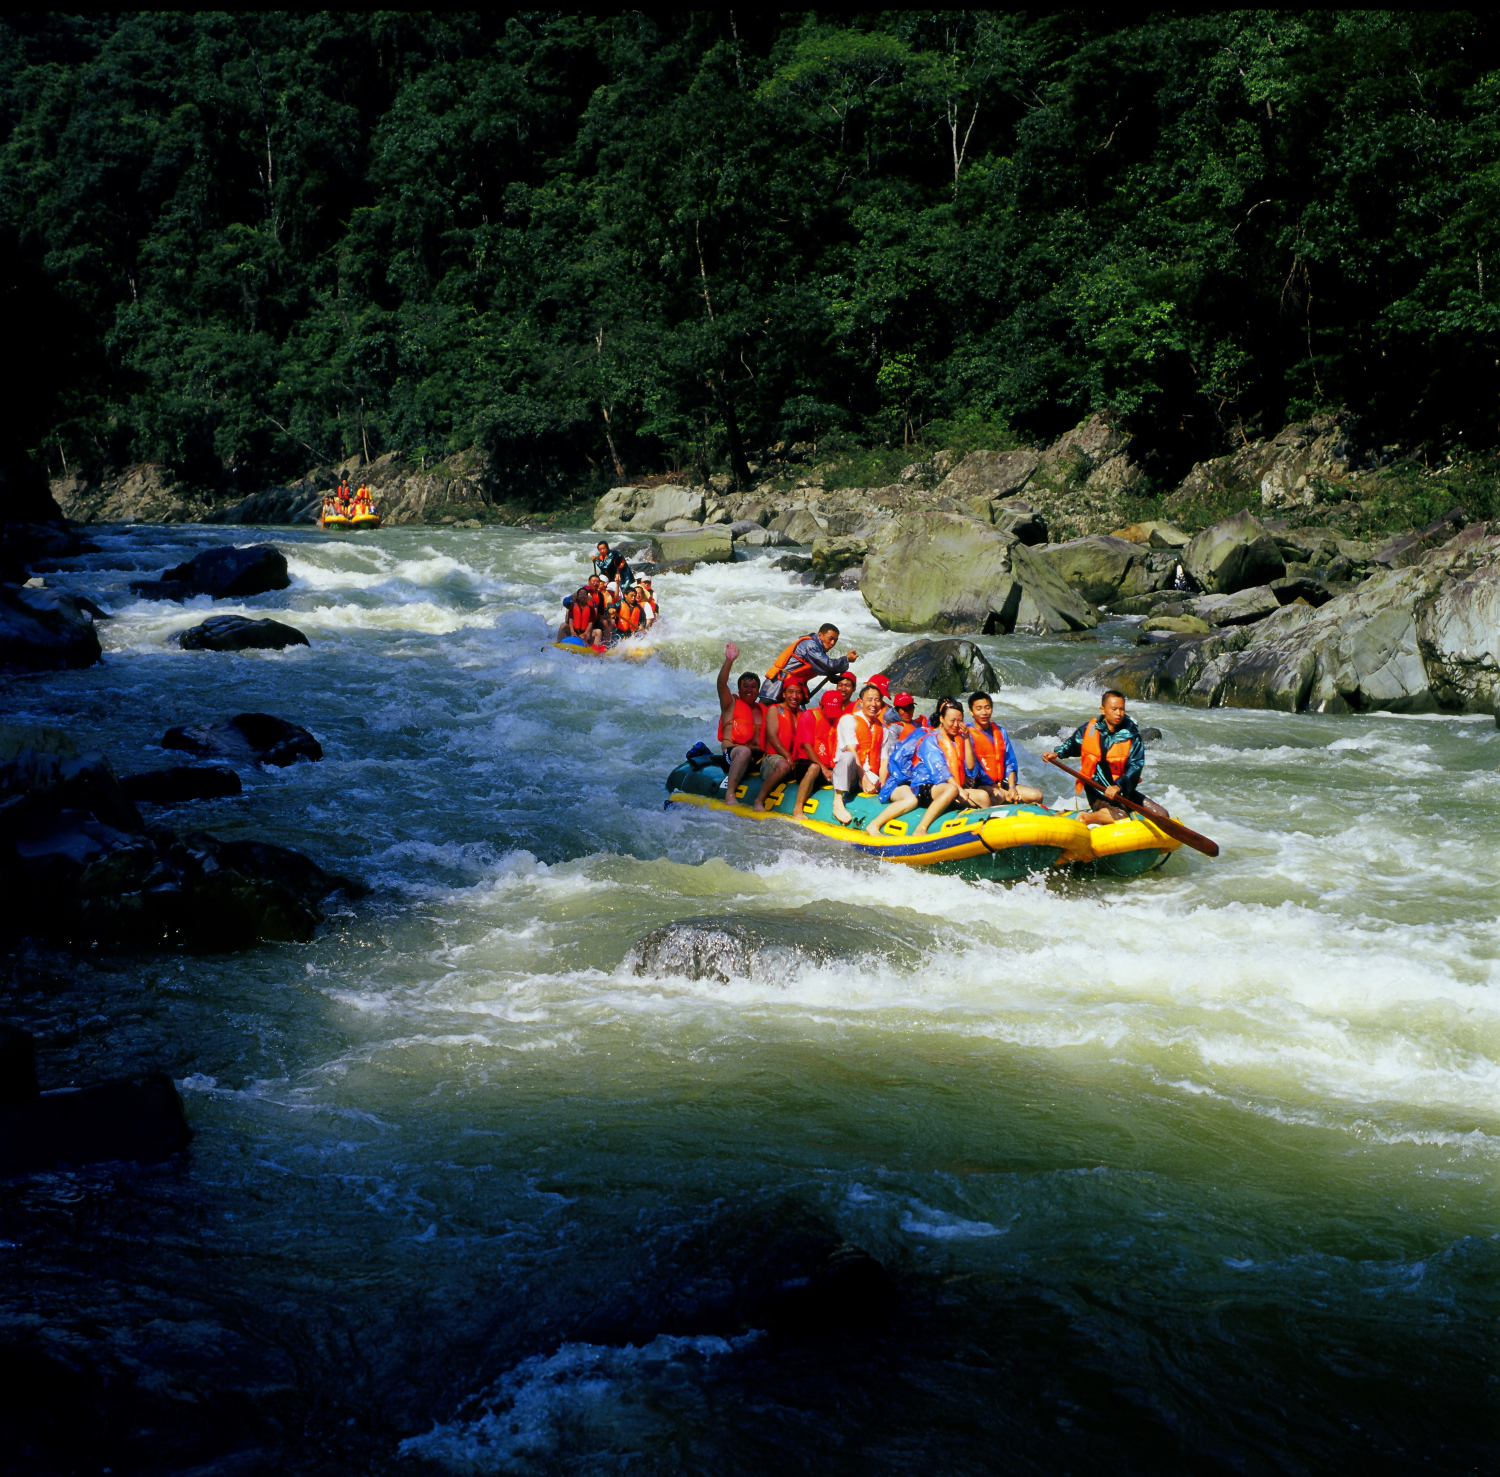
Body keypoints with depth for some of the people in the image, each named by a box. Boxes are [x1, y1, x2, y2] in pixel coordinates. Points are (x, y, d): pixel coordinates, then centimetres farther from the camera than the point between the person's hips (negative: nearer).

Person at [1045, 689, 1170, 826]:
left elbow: (1136, 765, -16)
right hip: (1095, 789, -4)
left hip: (1122, 789, 4)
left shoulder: (1131, 735, -5)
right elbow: (1072, 744, 18)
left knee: (1161, 814, -4)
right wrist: (1057, 753, 0)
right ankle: (1086, 818, -6)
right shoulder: (1090, 729, -3)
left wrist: (1118, 786, -31)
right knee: (1120, 816, -32)